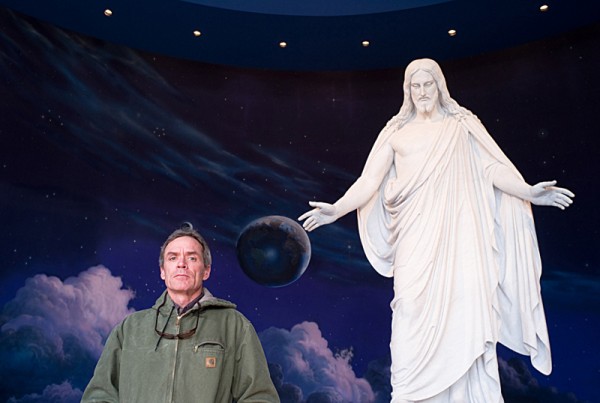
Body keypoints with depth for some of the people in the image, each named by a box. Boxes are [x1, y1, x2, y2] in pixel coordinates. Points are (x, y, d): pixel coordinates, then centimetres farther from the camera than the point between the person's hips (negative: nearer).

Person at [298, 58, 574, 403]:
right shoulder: (397, 131, 13)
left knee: (466, 306, -7)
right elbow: (370, 180, 8)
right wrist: (337, 209, -3)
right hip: (416, 235, 1)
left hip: (458, 231, 0)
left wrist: (529, 192, -12)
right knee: (415, 310, -4)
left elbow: (493, 168, 4)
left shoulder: (461, 125, 12)